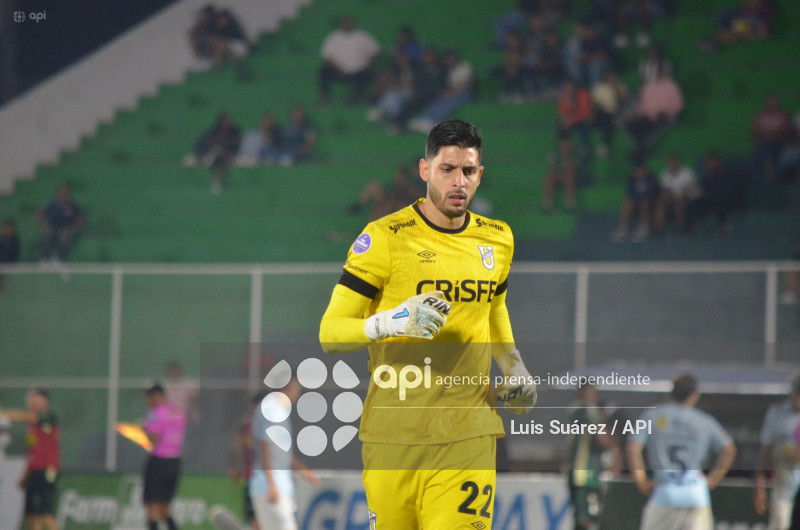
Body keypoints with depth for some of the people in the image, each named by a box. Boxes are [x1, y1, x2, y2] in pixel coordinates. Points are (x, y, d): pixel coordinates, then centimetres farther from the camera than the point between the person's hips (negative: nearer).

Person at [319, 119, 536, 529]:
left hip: (468, 435, 3)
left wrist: (513, 366, 16)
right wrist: (392, 322, -23)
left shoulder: (497, 239, 12)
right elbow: (330, 333, -6)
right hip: (393, 431, -3)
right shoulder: (384, 238, -4)